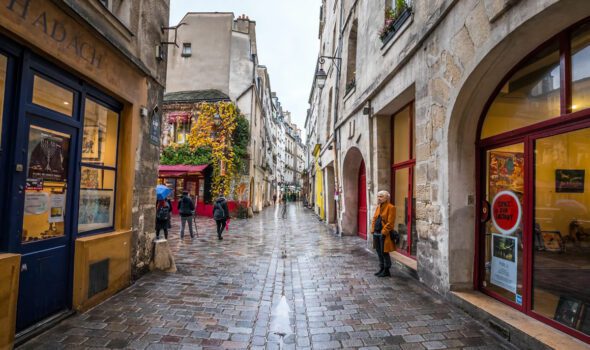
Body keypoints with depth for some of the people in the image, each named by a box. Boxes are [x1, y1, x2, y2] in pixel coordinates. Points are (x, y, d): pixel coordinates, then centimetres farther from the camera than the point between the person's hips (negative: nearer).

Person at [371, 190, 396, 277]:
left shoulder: (390, 207, -10)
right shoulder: (378, 207, 14)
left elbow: (390, 222, -15)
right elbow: (374, 219, 17)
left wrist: (383, 232, -18)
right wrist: (373, 230, 7)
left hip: (384, 234, -8)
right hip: (376, 234, 8)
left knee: (384, 253, 0)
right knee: (379, 252, 14)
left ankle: (386, 271, 13)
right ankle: (381, 269, 27)